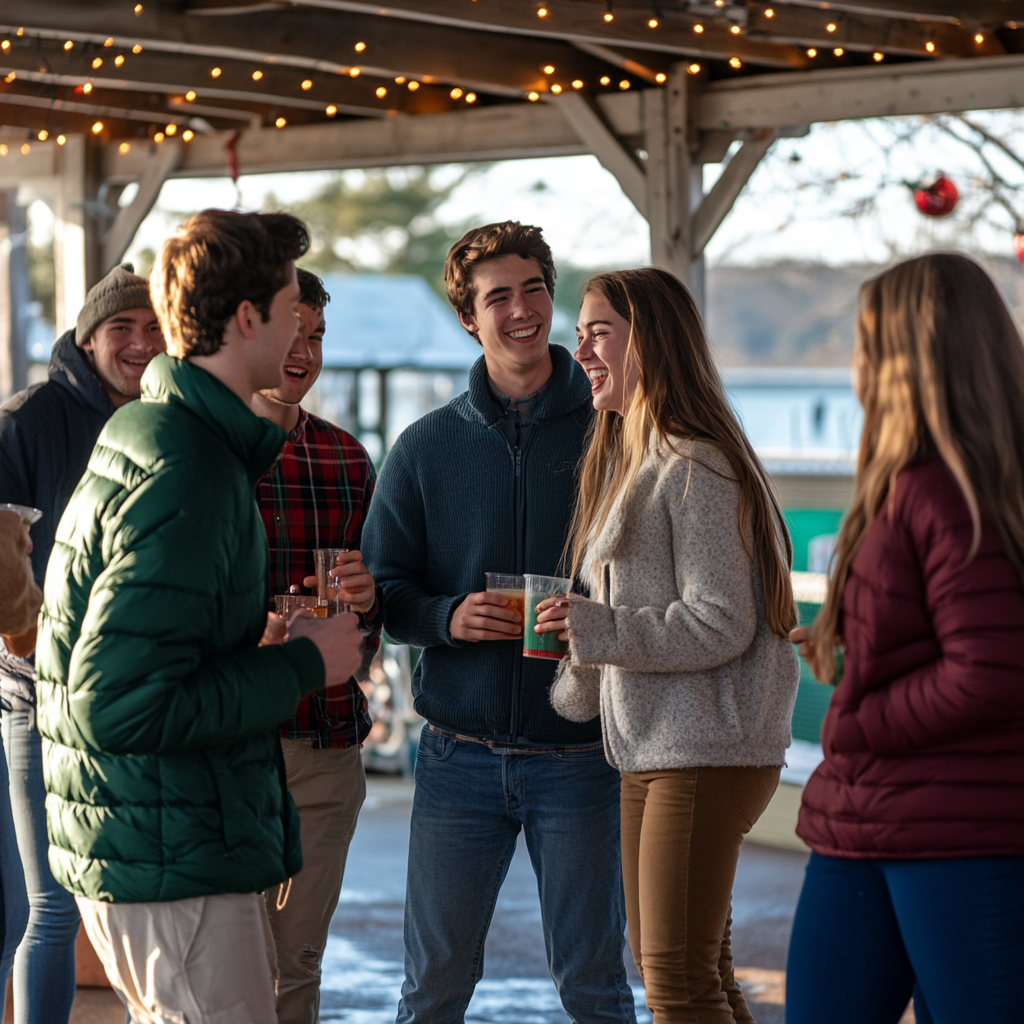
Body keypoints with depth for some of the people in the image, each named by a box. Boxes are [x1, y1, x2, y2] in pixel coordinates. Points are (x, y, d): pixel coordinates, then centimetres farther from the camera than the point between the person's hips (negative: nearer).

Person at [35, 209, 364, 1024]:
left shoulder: (141, 432, 13)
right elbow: (120, 705, -26)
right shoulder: (186, 476, -20)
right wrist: (301, 664, -17)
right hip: (174, 864, -10)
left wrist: (269, 643, 12)